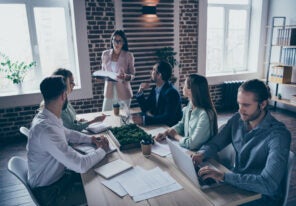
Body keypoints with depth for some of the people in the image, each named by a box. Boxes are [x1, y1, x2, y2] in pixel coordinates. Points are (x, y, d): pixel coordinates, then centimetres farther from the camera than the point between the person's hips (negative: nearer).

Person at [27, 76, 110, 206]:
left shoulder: (46, 118, -6)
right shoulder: (46, 129, -35)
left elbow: (68, 134, 15)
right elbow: (81, 165, -34)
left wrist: (90, 139, 0)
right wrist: (102, 150, -16)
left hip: (57, 174, 8)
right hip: (49, 192, -8)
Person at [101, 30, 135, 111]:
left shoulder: (128, 55, -5)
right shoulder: (105, 54, 4)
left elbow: (132, 75, -2)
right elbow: (103, 71, 14)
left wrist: (126, 76, -23)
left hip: (123, 92, -2)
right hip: (109, 92, 2)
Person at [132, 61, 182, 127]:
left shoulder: (172, 93, -21)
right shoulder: (155, 88, 2)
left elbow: (168, 118, -27)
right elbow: (145, 108, 9)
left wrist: (143, 120, -33)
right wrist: (140, 91, -6)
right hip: (157, 124, 7)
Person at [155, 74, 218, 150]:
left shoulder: (205, 115, -26)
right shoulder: (189, 107, -3)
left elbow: (192, 144, -23)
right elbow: (181, 125, 12)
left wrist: (176, 136, -8)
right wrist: (165, 133, -3)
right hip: (186, 150, 6)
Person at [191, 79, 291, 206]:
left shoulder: (278, 135, -23)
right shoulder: (237, 119, -4)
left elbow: (269, 184, -31)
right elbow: (215, 143, 5)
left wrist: (223, 176, -35)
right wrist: (202, 153, -16)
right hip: (236, 184, 6)